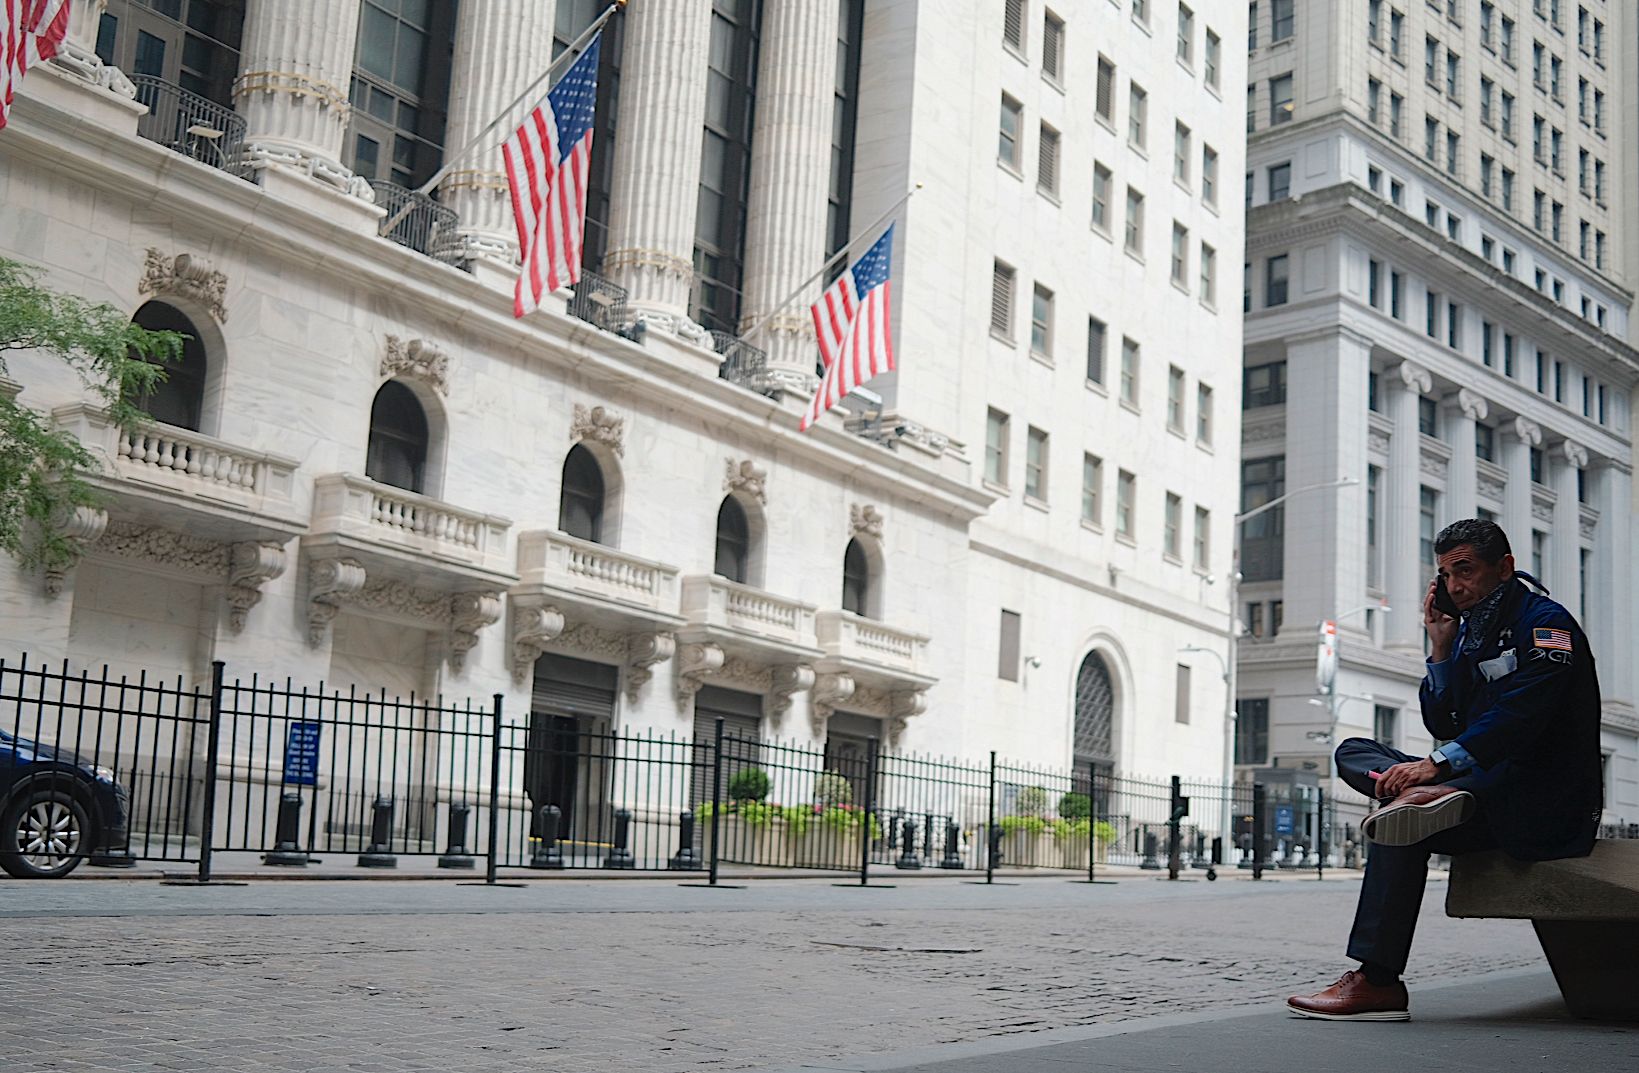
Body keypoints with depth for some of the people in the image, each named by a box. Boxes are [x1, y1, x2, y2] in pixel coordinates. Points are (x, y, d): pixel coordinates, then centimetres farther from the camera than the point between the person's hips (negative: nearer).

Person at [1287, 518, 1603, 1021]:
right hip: (1486, 782, 9)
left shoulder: (1545, 622, -7)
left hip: (1543, 802, -9)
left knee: (1401, 830, -28)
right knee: (1353, 752, -1)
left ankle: (1377, 982, -28)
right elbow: (1444, 727, 13)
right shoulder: (1469, 629, 18)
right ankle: (1422, 796, -34)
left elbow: (1520, 716, -23)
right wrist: (1441, 648, 5)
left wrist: (1437, 763, -29)